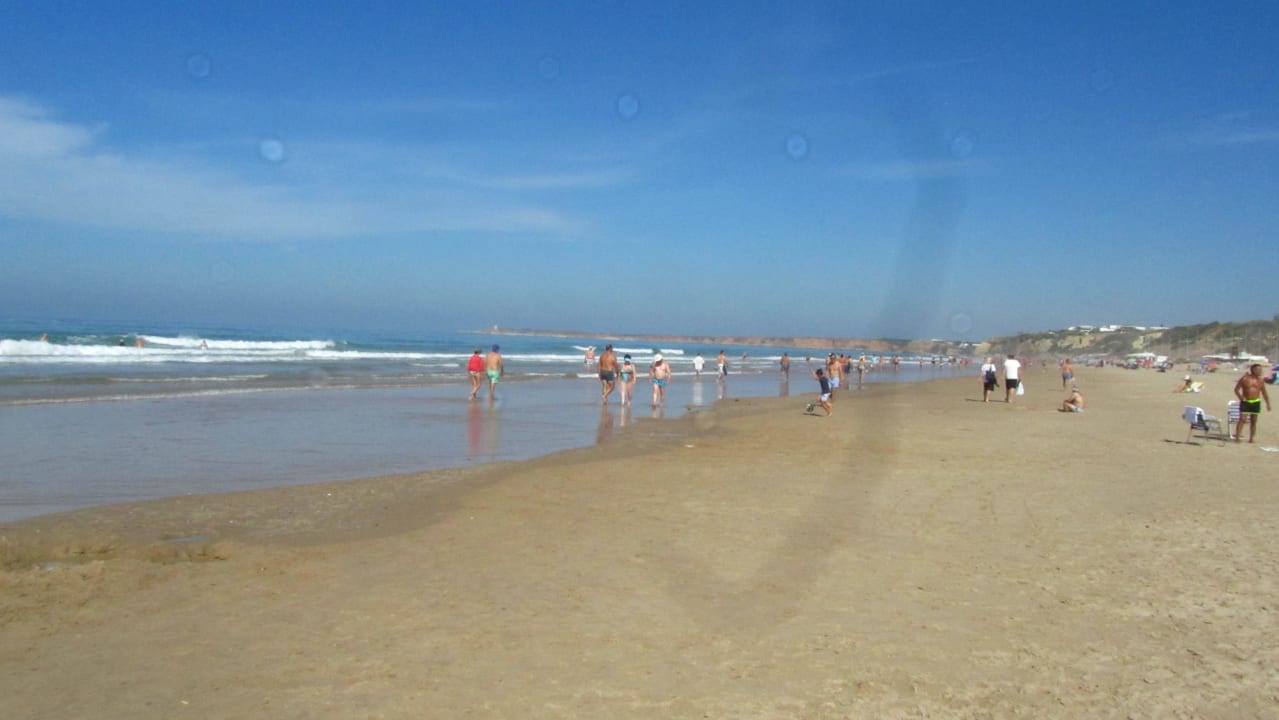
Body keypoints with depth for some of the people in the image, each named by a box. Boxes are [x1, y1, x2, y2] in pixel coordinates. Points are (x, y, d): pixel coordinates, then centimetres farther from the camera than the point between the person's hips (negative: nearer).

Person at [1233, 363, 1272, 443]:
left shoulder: (1261, 381, 5)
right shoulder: (1244, 379, -5)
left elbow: (1264, 393, 12)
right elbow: (1236, 389, 0)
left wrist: (1268, 403, 9)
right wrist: (1241, 398, -12)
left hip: (1256, 403, 4)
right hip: (1245, 402, -4)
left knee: (1253, 421, 7)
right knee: (1242, 419, -12)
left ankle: (1252, 438, 15)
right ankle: (1237, 437, -12)